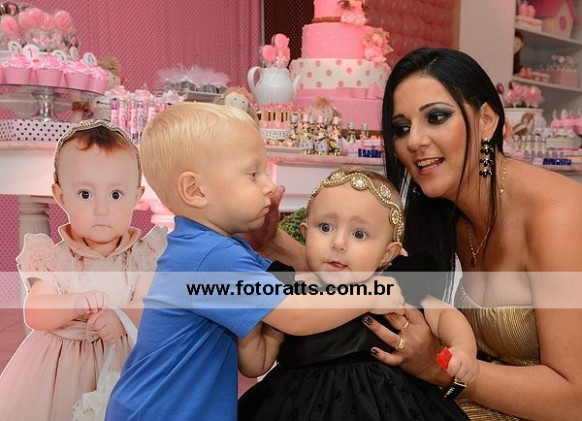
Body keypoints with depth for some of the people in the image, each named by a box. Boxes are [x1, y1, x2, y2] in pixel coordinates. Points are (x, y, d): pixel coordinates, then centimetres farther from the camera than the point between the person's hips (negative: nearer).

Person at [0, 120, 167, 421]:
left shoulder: (143, 255, -9)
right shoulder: (53, 258, -9)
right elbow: (34, 314, -18)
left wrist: (123, 317, -37)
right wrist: (74, 303, -37)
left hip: (122, 357, 0)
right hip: (60, 365, 0)